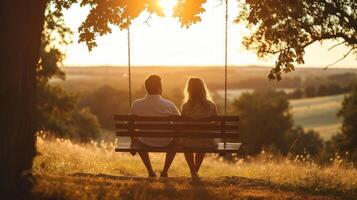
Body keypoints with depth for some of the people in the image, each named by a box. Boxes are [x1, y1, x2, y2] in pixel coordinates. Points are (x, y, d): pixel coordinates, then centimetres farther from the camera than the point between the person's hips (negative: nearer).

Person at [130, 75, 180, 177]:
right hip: (166, 143, -1)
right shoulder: (169, 105, -17)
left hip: (145, 143, 1)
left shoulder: (136, 105, -13)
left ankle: (150, 171, 34)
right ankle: (165, 172, 32)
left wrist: (133, 143, 18)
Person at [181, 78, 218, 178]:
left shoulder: (186, 106, -12)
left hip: (190, 142, -1)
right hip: (208, 143, 1)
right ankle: (195, 171, 50)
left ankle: (193, 172, 37)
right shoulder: (211, 105, -8)